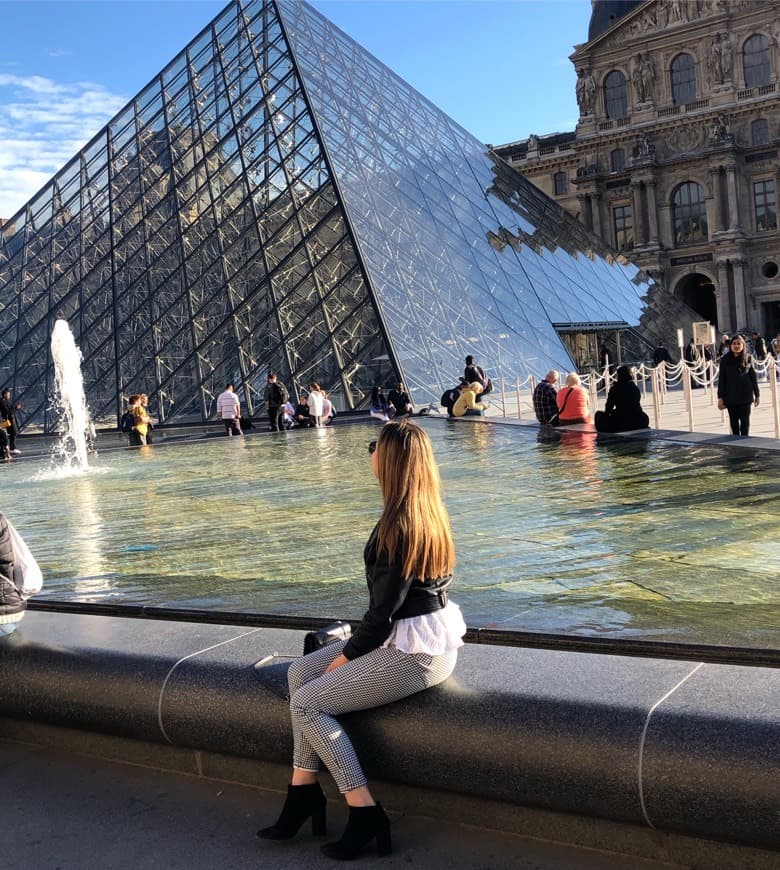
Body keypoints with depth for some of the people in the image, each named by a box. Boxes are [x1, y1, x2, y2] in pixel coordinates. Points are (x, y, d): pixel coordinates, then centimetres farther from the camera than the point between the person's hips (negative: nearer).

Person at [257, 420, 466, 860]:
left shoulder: (400, 524, -22)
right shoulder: (431, 511, 5)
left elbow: (385, 609, -19)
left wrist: (348, 655, -4)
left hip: (414, 654, -10)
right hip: (426, 636, 10)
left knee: (306, 703, -5)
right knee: (300, 672, 10)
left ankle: (365, 815, -1)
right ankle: (305, 791, 12)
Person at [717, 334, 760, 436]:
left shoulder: (748, 359, 1)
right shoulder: (725, 360, 0)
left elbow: (753, 377, 6)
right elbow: (721, 379, 0)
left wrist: (756, 395, 7)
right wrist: (720, 397, -4)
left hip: (745, 396, 0)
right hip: (731, 397, 0)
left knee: (745, 420, 1)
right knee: (734, 422, 6)